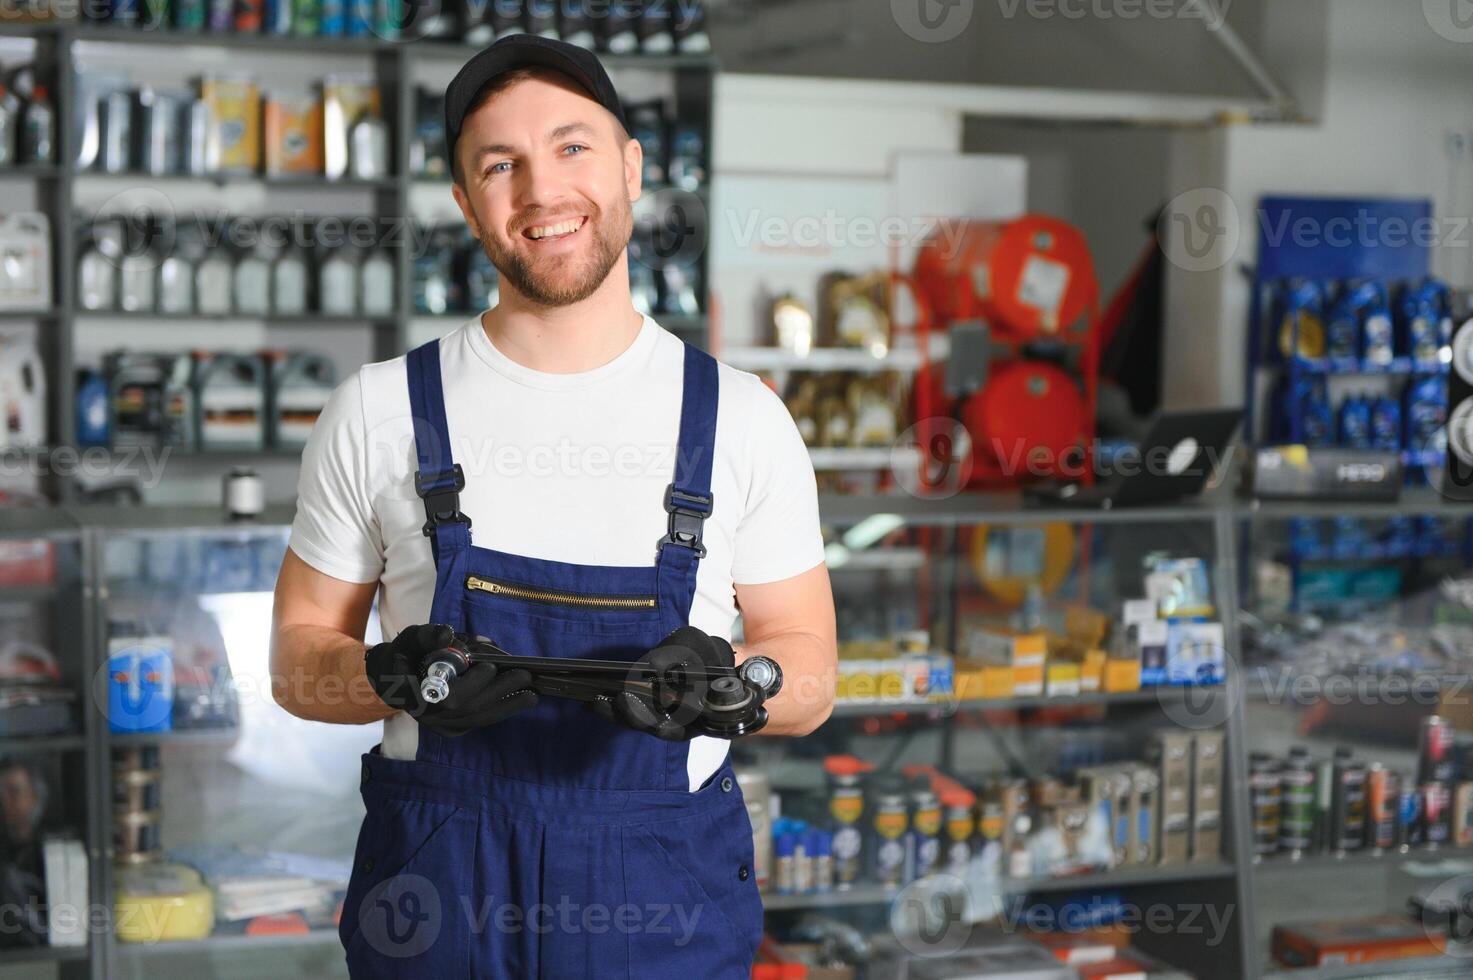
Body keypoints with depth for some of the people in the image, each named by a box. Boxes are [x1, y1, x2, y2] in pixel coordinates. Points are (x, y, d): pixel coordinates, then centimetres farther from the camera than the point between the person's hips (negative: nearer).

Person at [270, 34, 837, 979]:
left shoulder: (742, 418, -2)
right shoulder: (378, 412, -2)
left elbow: (809, 674, 3)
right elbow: (299, 655, 4)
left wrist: (722, 678, -18)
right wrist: (395, 678, -16)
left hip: (666, 901, 0)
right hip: (437, 893, 0)